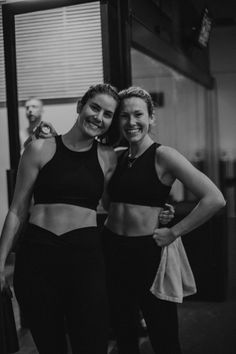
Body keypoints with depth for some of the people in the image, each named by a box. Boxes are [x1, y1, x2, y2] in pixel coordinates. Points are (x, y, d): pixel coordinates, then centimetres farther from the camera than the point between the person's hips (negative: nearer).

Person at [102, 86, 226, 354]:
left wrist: (174, 232, -15)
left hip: (148, 252, -5)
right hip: (113, 251, 6)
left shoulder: (163, 156, -11)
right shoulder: (117, 158, 7)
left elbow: (214, 199, -18)